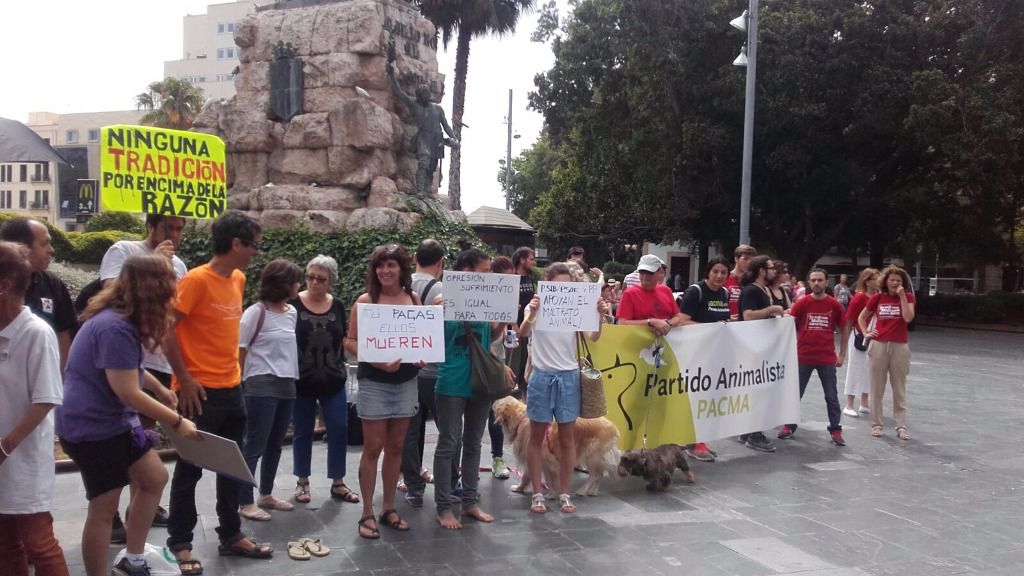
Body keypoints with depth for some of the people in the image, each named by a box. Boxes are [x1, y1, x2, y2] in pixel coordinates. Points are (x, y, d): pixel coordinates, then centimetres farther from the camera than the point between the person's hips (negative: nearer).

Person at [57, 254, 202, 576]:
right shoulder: (115, 328, -27)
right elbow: (128, 393, -26)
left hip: (115, 420, 10)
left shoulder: (123, 320, 6)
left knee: (155, 478, 15)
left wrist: (159, 388, 21)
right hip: (91, 427, -10)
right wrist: (176, 422, -19)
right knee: (104, 508, -1)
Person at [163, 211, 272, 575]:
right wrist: (184, 378, -16)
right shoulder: (196, 279, -16)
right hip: (201, 391, -8)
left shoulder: (238, 279, 8)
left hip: (232, 388, 8)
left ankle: (231, 536, 28)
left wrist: (233, 368, 14)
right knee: (190, 469, 5)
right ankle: (180, 544, 18)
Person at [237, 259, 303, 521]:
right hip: (262, 386, -7)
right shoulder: (255, 313, -10)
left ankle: (266, 495, 27)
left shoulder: (292, 313, 9)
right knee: (255, 445, -2)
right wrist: (242, 384, -5)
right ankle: (245, 503, 7)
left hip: (287, 385, 7)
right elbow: (240, 351, -7)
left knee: (275, 444, 14)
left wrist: (292, 376, 11)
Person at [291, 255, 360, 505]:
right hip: (301, 381, -2)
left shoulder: (337, 306, 3)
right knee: (302, 432, 10)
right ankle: (302, 482, 25)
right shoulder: (293, 304, -7)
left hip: (333, 380, 2)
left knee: (339, 430, 3)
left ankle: (337, 483, 16)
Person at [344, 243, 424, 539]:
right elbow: (350, 341, -7)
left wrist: (422, 355, -7)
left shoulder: (414, 299, 4)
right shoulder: (366, 300, -7)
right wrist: (378, 361, -20)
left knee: (395, 447, 11)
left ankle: (388, 508, 23)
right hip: (374, 383, -4)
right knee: (373, 447, 0)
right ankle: (367, 513, 12)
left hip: (406, 381, 4)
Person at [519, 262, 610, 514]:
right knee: (537, 437, 6)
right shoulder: (537, 305, -3)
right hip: (542, 376, -2)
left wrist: (600, 317, -24)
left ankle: (564, 494, 19)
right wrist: (532, 314, -39)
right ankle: (538, 493, 18)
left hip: (569, 377, 2)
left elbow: (592, 338, -5)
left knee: (567, 438, 8)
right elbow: (522, 332, -19)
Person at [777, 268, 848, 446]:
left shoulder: (835, 305, -1)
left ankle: (835, 430, 16)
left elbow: (843, 330, 8)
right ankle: (789, 426, 21)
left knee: (831, 396, 6)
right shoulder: (802, 303, -2)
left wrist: (842, 354, 5)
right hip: (803, 357, 0)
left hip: (827, 358, 0)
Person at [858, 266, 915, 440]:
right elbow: (861, 317, 14)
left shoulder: (908, 297, 1)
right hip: (879, 345, 1)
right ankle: (876, 424, 14)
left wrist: (902, 296, -15)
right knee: (877, 388, 6)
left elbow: (908, 318, -16)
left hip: (900, 347, -1)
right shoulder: (877, 298, 3)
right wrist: (865, 333, -1)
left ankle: (901, 426, 8)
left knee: (899, 389, 4)